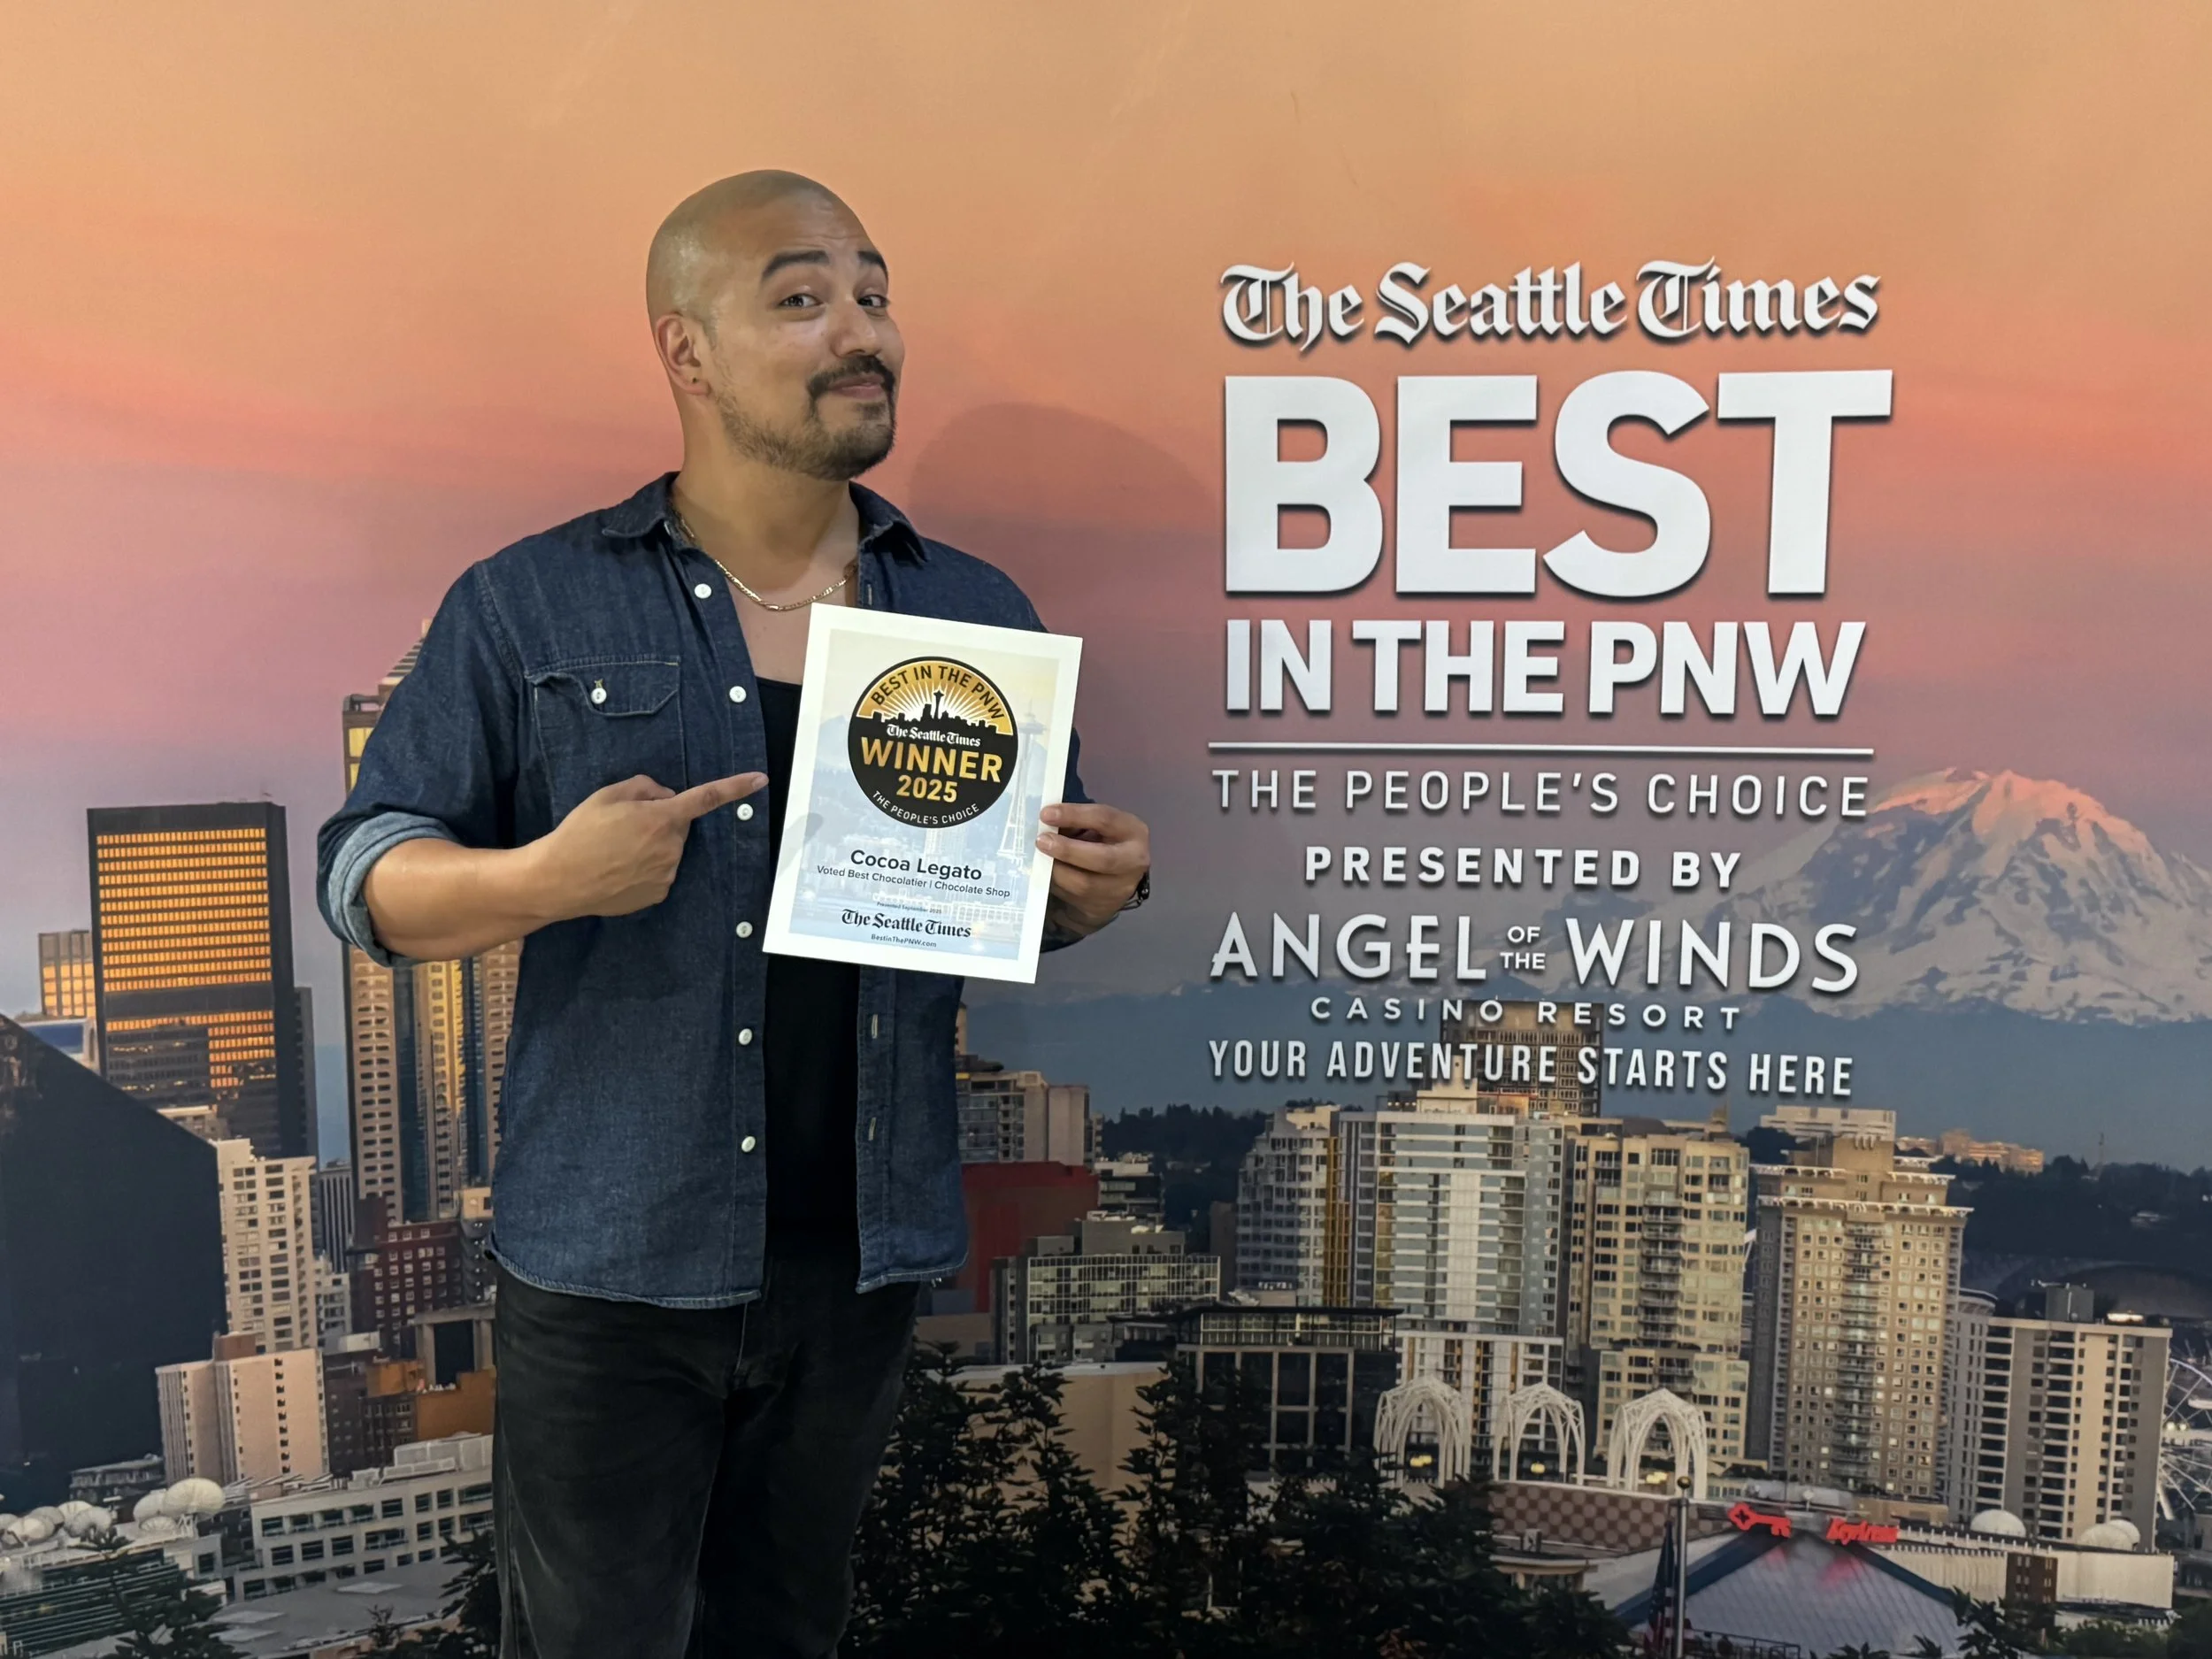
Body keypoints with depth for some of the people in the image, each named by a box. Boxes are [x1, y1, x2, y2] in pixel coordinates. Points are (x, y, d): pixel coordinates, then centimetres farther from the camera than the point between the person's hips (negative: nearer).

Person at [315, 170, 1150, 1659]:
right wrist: (543, 879, -23)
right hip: (612, 1265, -3)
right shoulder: (529, 610, -4)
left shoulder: (980, 617, 5)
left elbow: (1032, 893, 13)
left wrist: (1100, 886, -10)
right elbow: (363, 875, -3)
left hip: (864, 1263, 3)